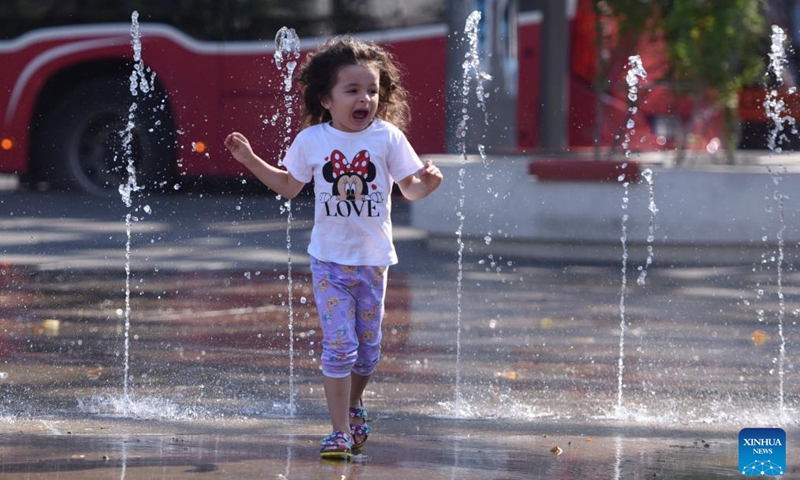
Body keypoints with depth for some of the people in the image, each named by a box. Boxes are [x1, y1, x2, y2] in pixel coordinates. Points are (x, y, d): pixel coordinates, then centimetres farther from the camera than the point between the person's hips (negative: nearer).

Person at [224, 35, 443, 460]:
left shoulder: (387, 138, -7)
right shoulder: (312, 140, -4)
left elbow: (410, 189, -3)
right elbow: (289, 186, 11)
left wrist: (426, 182, -25)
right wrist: (250, 160, 4)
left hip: (373, 258, 1)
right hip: (329, 259, -1)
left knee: (368, 347, 11)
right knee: (339, 345, -9)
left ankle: (353, 406, 38)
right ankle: (340, 431, -2)